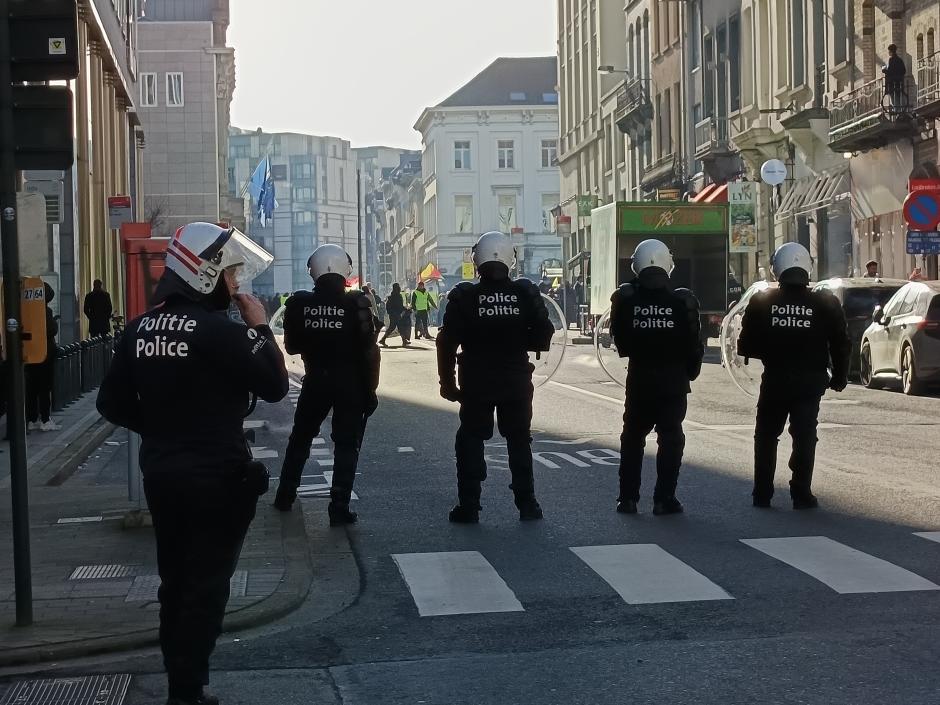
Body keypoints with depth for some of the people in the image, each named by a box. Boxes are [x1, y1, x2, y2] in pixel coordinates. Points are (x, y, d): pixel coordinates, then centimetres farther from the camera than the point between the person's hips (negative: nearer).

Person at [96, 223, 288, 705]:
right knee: (206, 587, 3)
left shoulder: (139, 329, 3)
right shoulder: (220, 331, -19)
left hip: (160, 474, 7)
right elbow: (274, 387, -14)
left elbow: (113, 404, 8)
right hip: (217, 477, -7)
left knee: (175, 582, 17)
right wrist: (260, 327, -6)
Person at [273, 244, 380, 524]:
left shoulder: (299, 303, -5)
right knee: (347, 445, 5)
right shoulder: (357, 303, -12)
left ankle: (285, 495, 29)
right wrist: (371, 389, -2)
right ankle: (339, 508, 0)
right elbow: (370, 351, -11)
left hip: (315, 380, 2)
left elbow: (291, 347, 7)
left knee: (300, 438, 20)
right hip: (351, 383, -2)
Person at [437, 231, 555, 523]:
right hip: (517, 381, 2)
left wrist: (448, 381, 1)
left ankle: (469, 507, 6)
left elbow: (447, 342, -8)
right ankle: (527, 504, 15)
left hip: (476, 383, -1)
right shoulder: (525, 293, -5)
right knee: (519, 441, 13)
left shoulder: (464, 296, -9)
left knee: (471, 441, 8)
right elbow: (543, 337, -4)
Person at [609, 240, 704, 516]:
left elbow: (620, 342, 1)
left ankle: (628, 498, 12)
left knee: (633, 437, 13)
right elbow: (693, 344, -4)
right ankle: (664, 499, 2)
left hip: (638, 378, 2)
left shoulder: (625, 299, -7)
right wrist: (691, 371, 10)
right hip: (673, 379, -1)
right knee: (670, 438, 5)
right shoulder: (682, 301, -10)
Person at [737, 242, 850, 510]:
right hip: (810, 380, 0)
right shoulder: (825, 303, -4)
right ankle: (801, 495, 1)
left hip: (775, 380, 0)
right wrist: (839, 377, 11)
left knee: (766, 436, 13)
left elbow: (746, 345, -1)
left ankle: (762, 494, 14)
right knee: (804, 437, 4)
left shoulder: (762, 302, -4)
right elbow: (841, 344, 1)